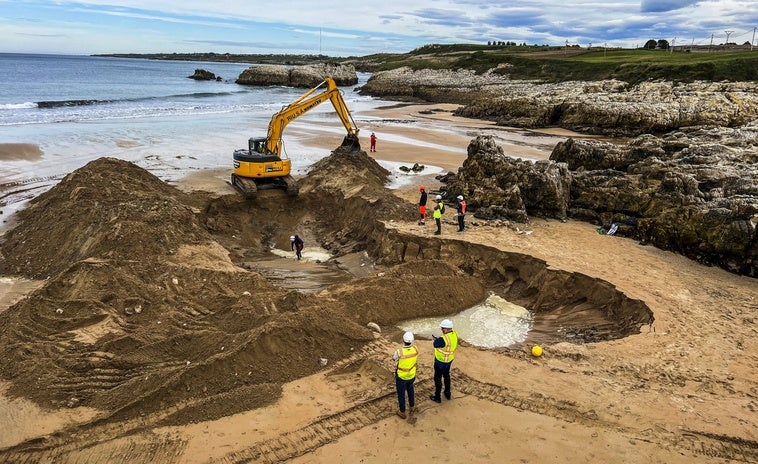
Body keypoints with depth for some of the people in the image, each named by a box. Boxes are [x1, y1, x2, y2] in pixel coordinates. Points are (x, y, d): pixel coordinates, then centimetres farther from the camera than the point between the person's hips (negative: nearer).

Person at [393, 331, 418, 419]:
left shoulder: (399, 352, -34)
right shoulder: (415, 349, -21)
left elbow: (394, 358, -9)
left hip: (401, 377, -4)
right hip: (411, 375, 4)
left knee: (401, 394, 19)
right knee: (410, 390, 32)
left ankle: (402, 412, 36)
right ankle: (411, 407, 49)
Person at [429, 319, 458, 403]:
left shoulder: (444, 339, -35)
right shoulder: (454, 335, -10)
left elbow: (435, 344, -21)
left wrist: (436, 339, -1)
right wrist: (438, 339, -5)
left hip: (440, 361, -8)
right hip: (449, 360, 8)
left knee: (438, 378, 11)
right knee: (446, 376, 27)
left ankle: (437, 397, 24)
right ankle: (448, 394, 42)